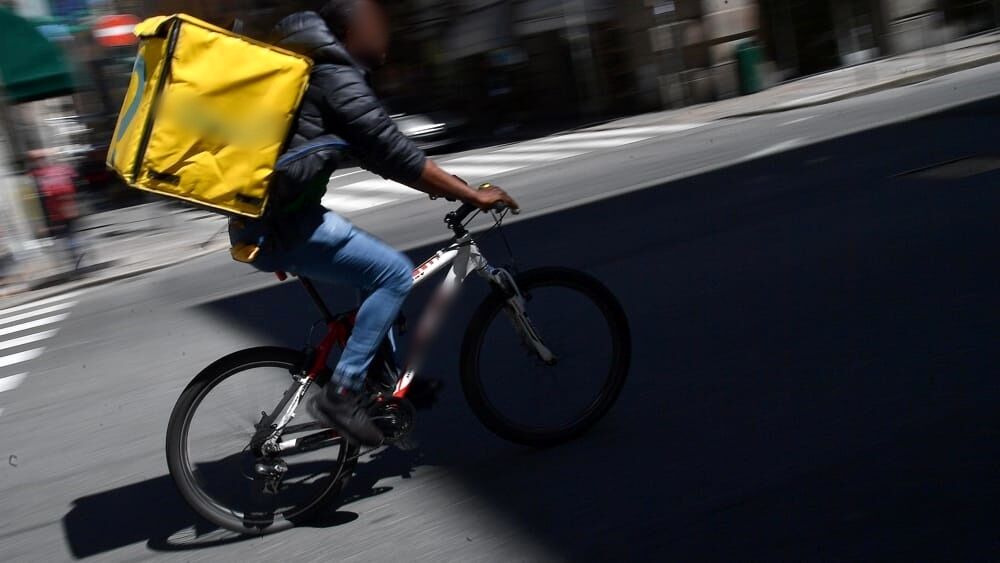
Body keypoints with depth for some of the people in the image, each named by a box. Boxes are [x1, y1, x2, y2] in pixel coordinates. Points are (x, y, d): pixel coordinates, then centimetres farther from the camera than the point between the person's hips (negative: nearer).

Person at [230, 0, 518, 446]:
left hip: (257, 217, 10)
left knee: (376, 270, 19)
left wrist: (438, 185, 22)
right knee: (394, 274, -9)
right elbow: (395, 154, -18)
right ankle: (341, 394, -7)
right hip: (280, 226, -10)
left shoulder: (305, 65, 18)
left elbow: (372, 150, 24)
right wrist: (473, 195, -12)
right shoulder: (337, 76, -14)